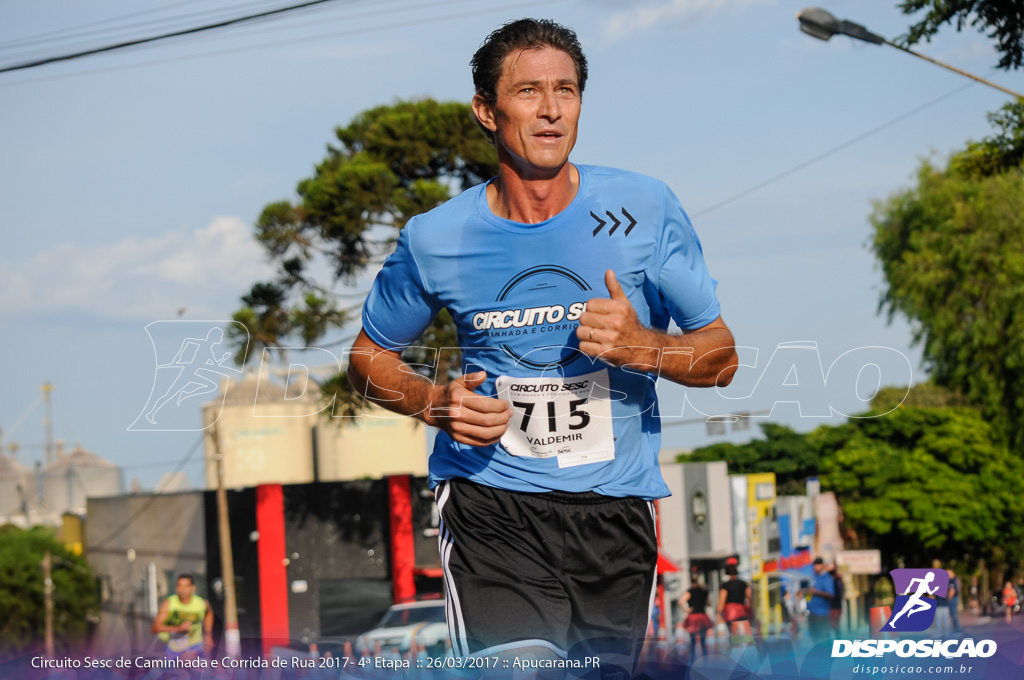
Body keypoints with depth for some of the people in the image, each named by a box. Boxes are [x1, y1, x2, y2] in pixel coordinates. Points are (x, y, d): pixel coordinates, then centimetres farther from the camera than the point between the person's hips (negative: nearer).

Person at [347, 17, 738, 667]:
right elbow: (371, 357, 13)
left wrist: (643, 347, -17)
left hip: (615, 499, 2)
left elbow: (720, 355, 4)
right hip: (489, 499, -2)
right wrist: (438, 404, -7)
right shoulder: (436, 238, -3)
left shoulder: (643, 209, -3)